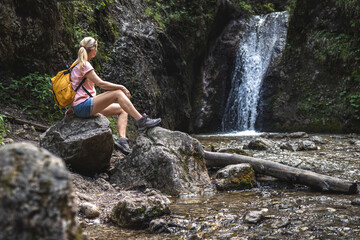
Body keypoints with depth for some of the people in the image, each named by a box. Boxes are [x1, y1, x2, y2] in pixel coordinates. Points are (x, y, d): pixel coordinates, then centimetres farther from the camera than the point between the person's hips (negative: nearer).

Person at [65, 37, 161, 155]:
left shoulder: (79, 64, 20)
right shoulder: (84, 65, -12)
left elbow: (77, 89, 24)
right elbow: (101, 84, -17)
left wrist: (72, 107, 27)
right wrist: (122, 87, -9)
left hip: (80, 107, 10)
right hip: (83, 106, -10)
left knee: (122, 110, 3)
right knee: (118, 93, -17)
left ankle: (122, 138, -16)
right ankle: (141, 120, -19)